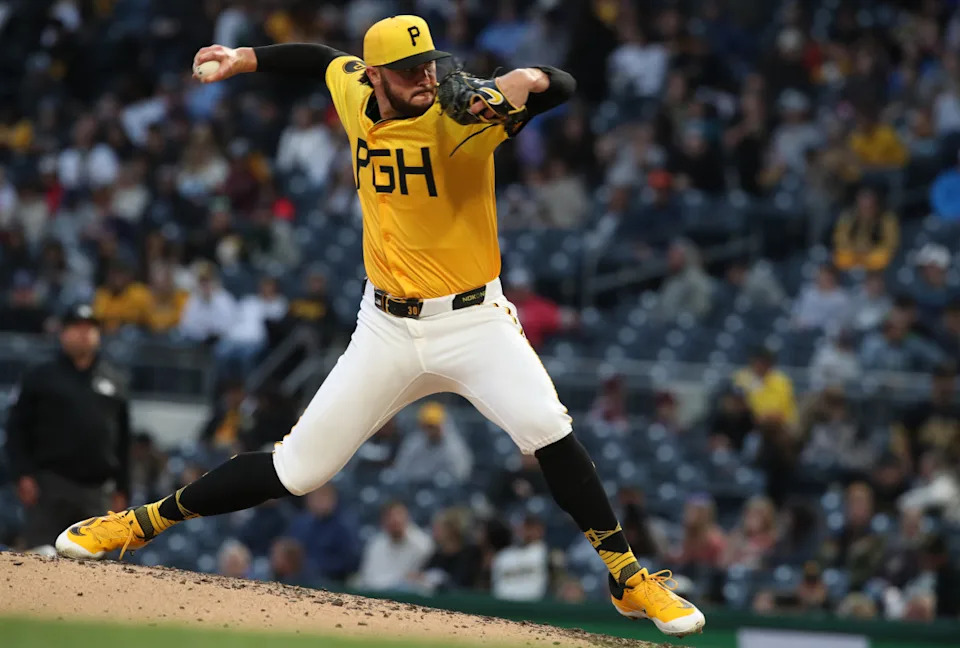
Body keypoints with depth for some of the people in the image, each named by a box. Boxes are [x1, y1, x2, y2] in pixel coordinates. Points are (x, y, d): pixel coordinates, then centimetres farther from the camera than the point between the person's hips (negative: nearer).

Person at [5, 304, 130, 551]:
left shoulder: (114, 382, 16)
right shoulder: (39, 377, 5)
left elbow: (123, 438, 18)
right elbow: (16, 429, 1)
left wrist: (121, 488, 12)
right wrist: (23, 474, -10)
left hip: (97, 490, 4)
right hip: (50, 484, -4)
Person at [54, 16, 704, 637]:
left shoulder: (462, 116, -16)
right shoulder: (355, 94, -1)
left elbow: (563, 86, -27)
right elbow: (325, 58, 22)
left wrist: (526, 80, -46)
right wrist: (245, 59, 19)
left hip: (474, 322, -3)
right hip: (388, 330, 3)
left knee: (548, 429, -27)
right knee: (296, 470, 4)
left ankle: (627, 578, -13)